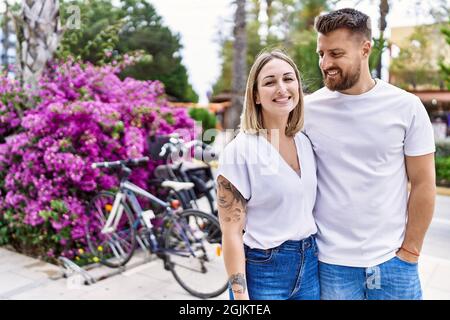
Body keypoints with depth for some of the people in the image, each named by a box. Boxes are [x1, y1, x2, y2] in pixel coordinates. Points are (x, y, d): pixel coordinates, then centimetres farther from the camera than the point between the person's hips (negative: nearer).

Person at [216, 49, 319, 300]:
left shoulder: (306, 143, 2)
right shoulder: (239, 151, -16)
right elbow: (232, 233, -14)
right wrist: (240, 295, -15)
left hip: (310, 264, 6)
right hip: (262, 270, -5)